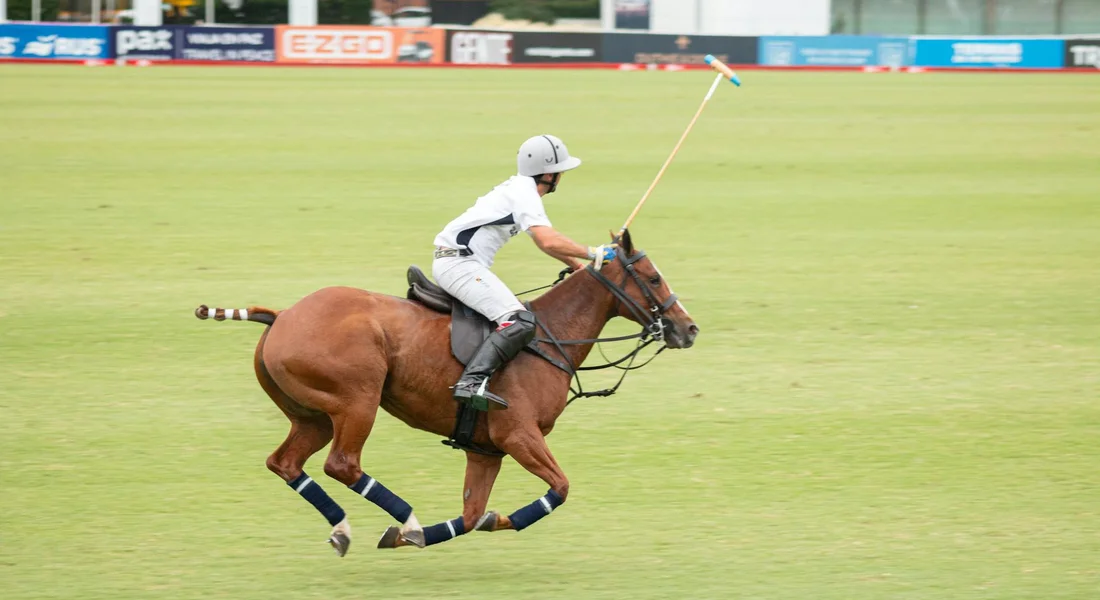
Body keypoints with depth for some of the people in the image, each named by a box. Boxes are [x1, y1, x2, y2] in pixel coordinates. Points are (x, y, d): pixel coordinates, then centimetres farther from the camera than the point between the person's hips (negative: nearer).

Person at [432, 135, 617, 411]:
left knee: (515, 312, 27)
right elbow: (548, 242, -25)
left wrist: (581, 267, 22)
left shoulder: (520, 189, 19)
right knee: (519, 322, -23)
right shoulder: (523, 194, -12)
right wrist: (591, 253, -15)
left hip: (451, 261, 11)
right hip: (461, 265, -11)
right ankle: (472, 381, -37)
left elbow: (548, 239, 27)